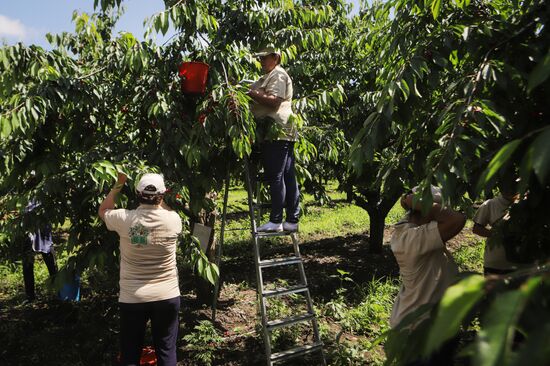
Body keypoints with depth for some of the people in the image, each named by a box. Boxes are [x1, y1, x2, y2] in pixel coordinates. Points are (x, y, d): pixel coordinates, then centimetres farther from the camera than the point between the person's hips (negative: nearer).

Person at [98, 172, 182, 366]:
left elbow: (102, 210, 12)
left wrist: (118, 185, 15)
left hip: (132, 298, 0)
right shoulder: (173, 220, -9)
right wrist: (159, 198, 21)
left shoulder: (124, 219, -11)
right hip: (167, 297, 1)